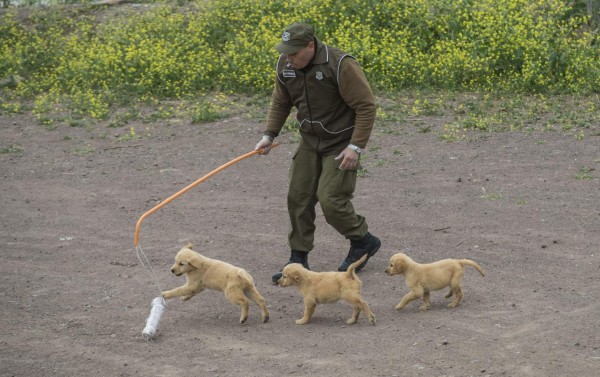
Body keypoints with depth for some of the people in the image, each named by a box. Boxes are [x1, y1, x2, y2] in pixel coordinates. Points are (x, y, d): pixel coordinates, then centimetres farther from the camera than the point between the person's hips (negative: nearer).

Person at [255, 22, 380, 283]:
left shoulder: (340, 65, -24)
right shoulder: (285, 66, -4)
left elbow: (366, 106, -20)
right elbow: (280, 103, 12)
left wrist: (356, 146, -23)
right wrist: (269, 135, 0)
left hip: (340, 145, -6)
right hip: (309, 143, 7)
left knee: (331, 200, -12)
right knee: (298, 197, 2)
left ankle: (363, 242, 13)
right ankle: (298, 259, 13)